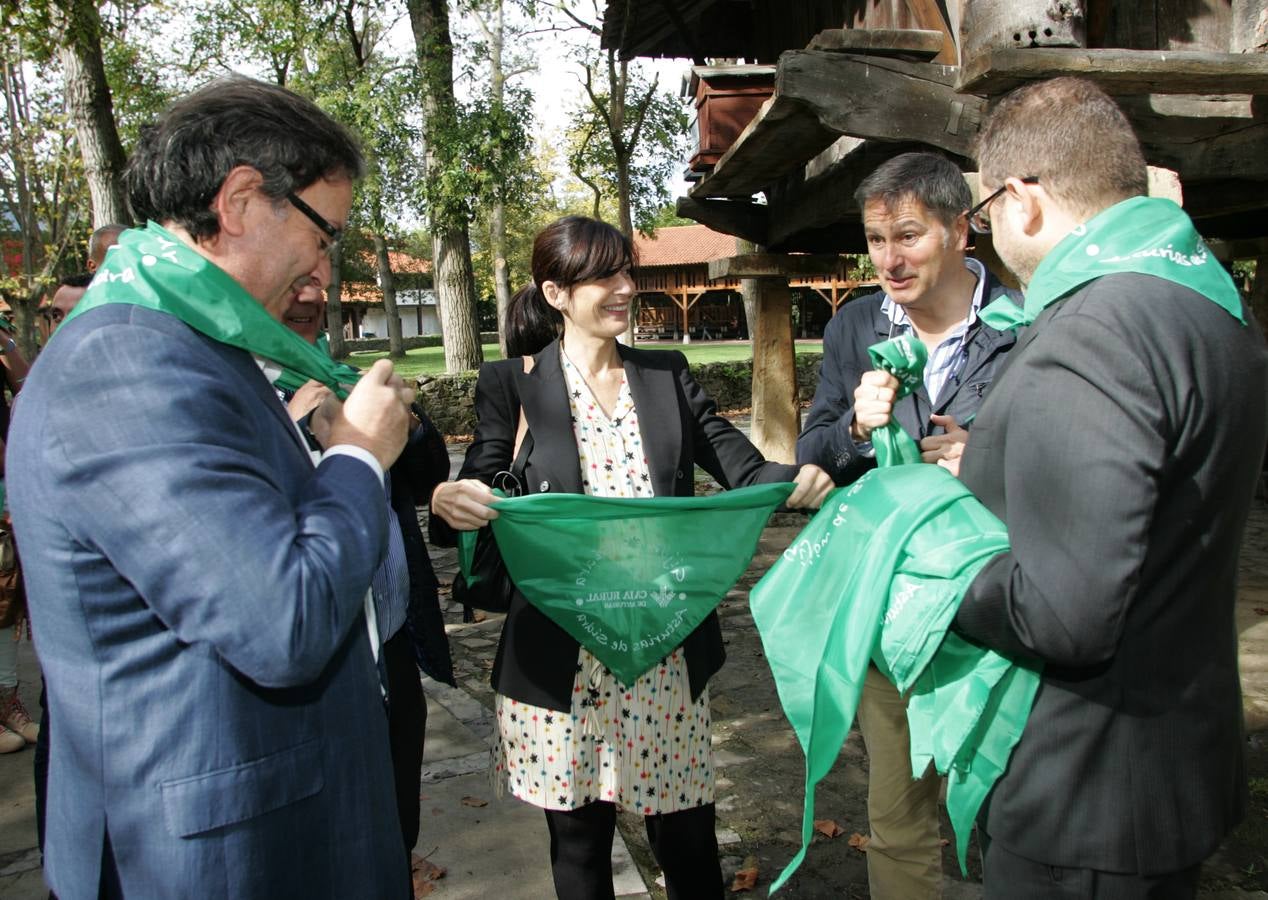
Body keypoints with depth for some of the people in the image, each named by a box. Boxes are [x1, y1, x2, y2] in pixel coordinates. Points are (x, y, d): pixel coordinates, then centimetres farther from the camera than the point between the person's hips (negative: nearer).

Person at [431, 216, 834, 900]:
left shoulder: (667, 376, 7)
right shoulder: (512, 386, -2)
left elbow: (738, 464, 1)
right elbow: (479, 495, -4)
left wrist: (794, 480, -20)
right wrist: (447, 500, -28)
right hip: (562, 658, -2)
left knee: (688, 838, 13)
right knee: (580, 844, 16)